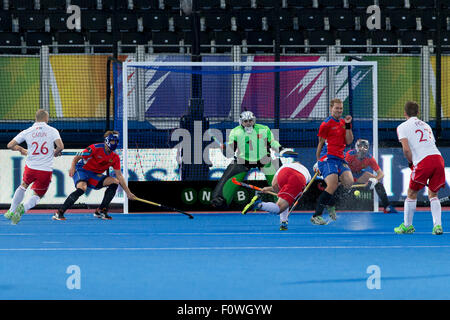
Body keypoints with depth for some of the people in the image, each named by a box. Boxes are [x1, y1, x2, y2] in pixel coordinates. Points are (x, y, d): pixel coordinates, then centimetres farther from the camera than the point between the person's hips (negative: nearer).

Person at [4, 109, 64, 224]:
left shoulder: (27, 132, 3)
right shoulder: (52, 131, -2)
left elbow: (10, 145, 3)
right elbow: (60, 146, -15)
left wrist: (21, 149, 23)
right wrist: (56, 152, 8)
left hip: (31, 167, 2)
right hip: (46, 170, -2)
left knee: (23, 186, 31)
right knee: (37, 196, 13)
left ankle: (12, 211, 28)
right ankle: (23, 208, -18)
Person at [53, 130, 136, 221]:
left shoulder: (115, 158, 0)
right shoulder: (96, 148, -18)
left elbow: (119, 175, 4)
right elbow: (77, 157, -17)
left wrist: (128, 193, 1)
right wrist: (72, 167, -37)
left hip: (95, 175, 7)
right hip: (82, 170, -7)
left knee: (115, 182, -10)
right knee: (82, 189, -35)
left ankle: (100, 211, -7)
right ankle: (59, 213, -32)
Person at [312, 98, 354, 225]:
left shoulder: (343, 123, 17)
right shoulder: (326, 124, -1)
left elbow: (349, 141, 9)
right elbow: (321, 143, 2)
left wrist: (348, 125, -1)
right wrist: (318, 161, 3)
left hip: (340, 158, 6)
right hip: (328, 158, -6)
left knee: (349, 182, -13)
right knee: (332, 186, -20)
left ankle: (330, 203, 13)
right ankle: (316, 216, -17)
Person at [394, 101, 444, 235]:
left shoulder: (403, 127, 10)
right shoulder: (426, 125, 28)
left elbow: (406, 149, -3)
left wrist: (411, 162, 13)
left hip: (423, 161, -5)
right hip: (438, 158, 5)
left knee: (412, 194, 12)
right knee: (433, 194, 16)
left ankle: (407, 225, 19)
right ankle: (437, 225, 2)